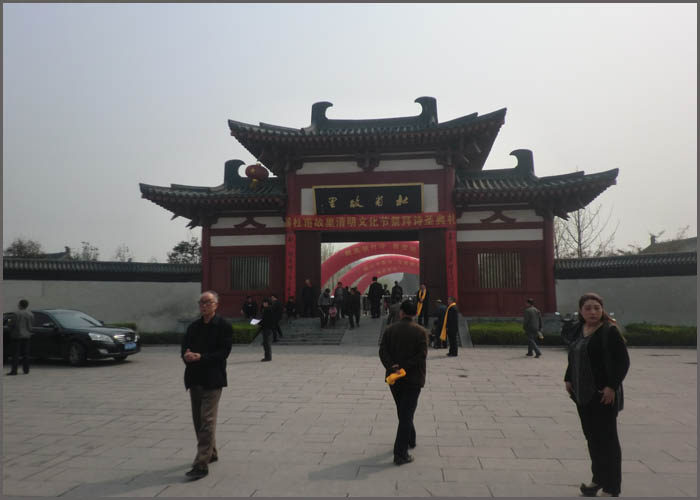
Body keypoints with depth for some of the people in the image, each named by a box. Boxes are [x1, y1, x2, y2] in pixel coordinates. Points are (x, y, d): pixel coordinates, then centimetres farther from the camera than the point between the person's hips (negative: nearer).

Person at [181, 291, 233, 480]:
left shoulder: (223, 326, -6)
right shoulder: (194, 327, 13)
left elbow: (224, 352, -13)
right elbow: (184, 347, 9)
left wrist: (201, 357, -22)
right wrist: (186, 355, -15)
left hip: (212, 380, -7)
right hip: (195, 379, 7)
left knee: (207, 421, -8)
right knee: (198, 420, 16)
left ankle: (201, 464, -5)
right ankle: (211, 453, 33)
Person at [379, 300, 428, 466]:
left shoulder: (390, 330, 1)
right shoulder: (420, 332, -5)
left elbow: (383, 351, -9)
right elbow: (422, 354, -14)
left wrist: (392, 368, -17)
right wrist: (404, 366, -14)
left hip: (394, 378, 3)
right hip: (413, 378, -3)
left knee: (403, 412, 21)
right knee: (406, 414, -2)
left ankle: (410, 440, 38)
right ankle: (400, 454, -7)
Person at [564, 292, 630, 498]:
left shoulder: (609, 331, -12)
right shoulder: (579, 330, 9)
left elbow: (623, 361, -16)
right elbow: (573, 358, 20)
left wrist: (612, 386, -21)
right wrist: (568, 379, 13)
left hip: (602, 395, -7)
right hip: (583, 394, 7)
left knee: (607, 439, 2)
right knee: (591, 437, 16)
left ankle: (612, 488, 13)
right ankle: (598, 478, 32)